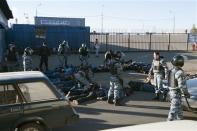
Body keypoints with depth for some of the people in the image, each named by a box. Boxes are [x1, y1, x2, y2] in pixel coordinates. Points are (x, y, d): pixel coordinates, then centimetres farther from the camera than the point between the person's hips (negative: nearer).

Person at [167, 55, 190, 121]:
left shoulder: (171, 71, 4)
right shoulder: (179, 72, -23)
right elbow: (182, 85, -23)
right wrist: (186, 93, -10)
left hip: (171, 91, 9)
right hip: (176, 93, -9)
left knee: (179, 107, 22)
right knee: (174, 108, -1)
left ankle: (180, 119, 35)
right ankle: (170, 121, 4)